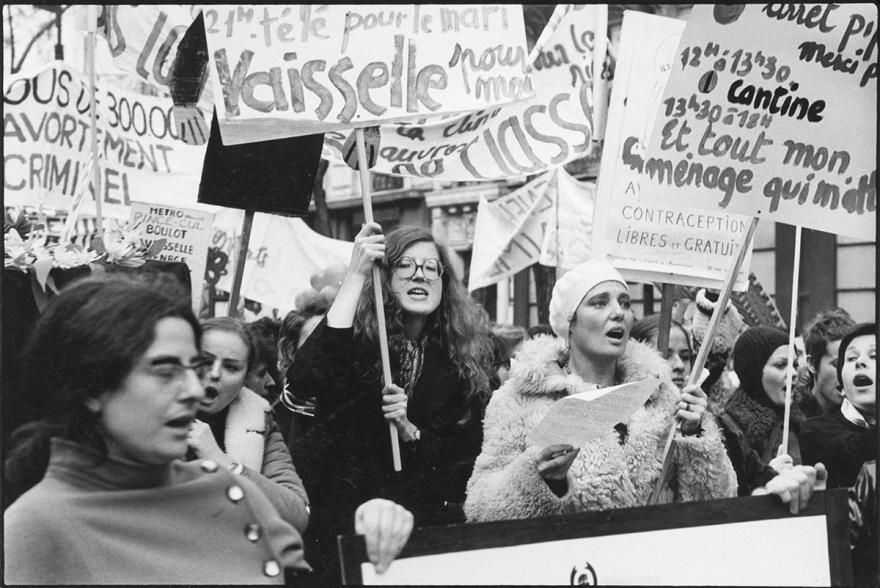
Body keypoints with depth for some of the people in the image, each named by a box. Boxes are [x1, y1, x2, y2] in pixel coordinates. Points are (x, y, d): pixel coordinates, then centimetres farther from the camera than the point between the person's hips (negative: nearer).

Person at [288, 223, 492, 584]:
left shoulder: (463, 355, 6)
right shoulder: (360, 335, -2)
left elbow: (467, 452, 8)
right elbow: (304, 381, -24)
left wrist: (410, 431, -12)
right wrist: (355, 275, -22)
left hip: (423, 520, 3)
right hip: (338, 511, -2)